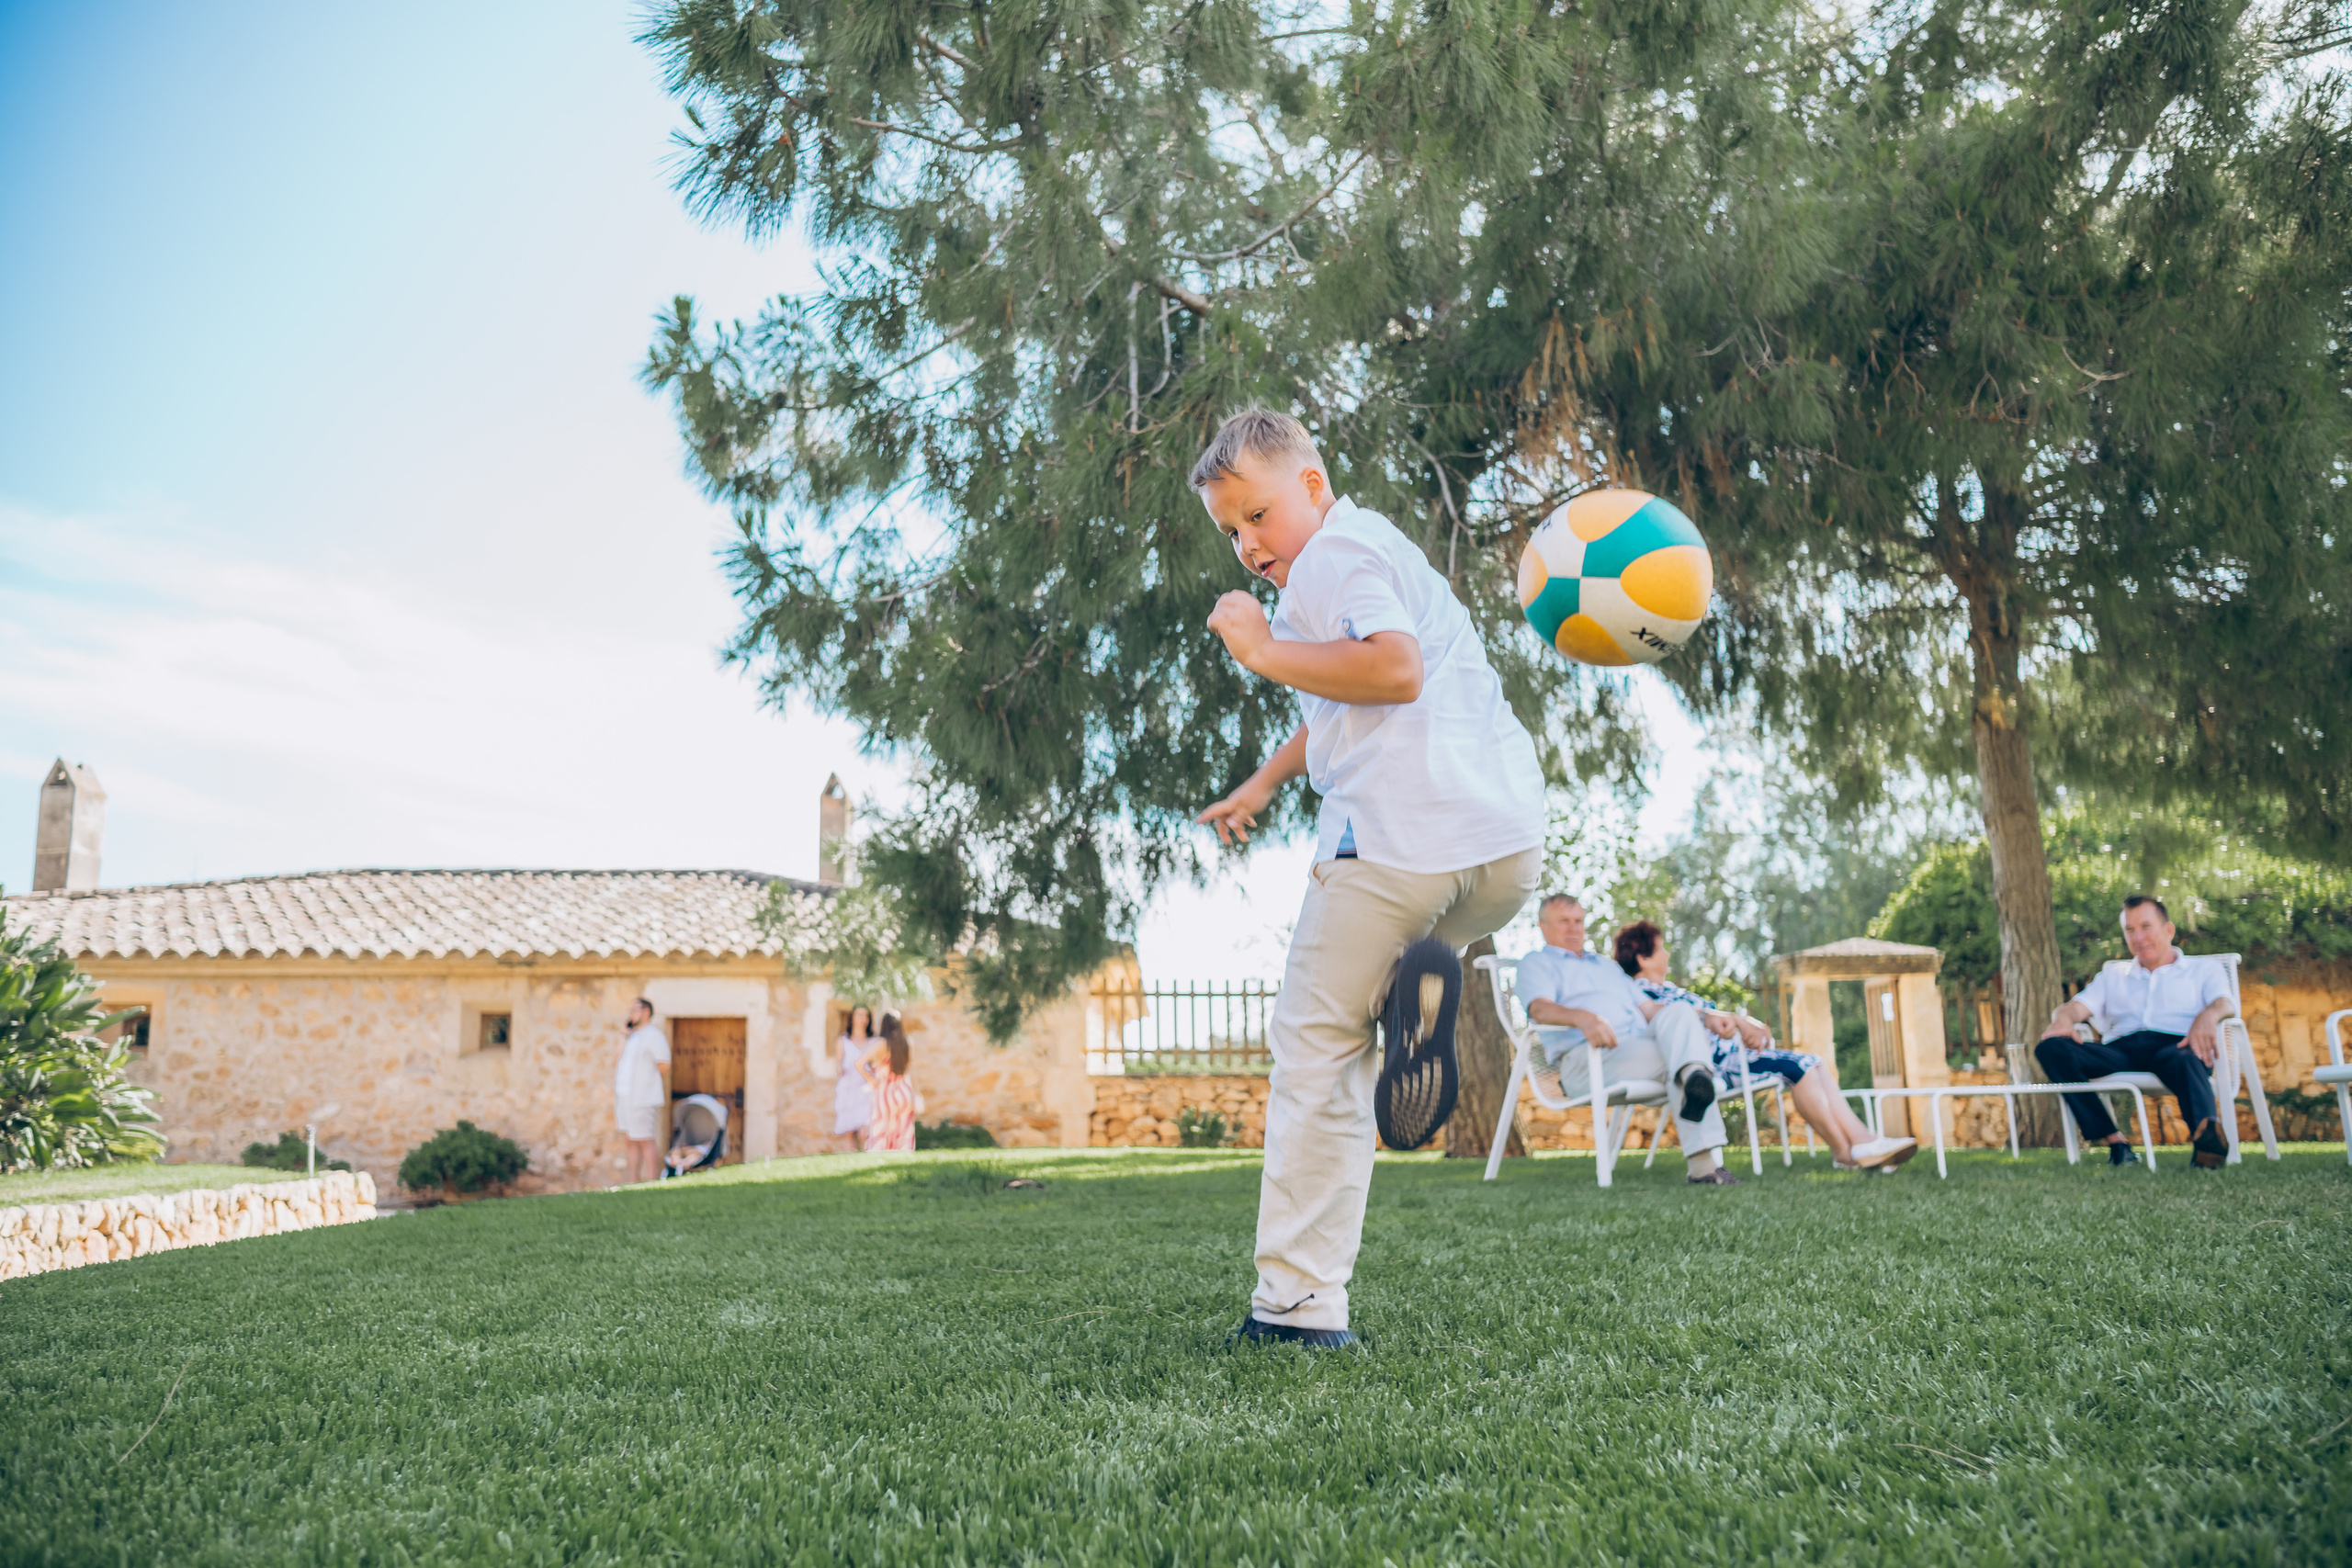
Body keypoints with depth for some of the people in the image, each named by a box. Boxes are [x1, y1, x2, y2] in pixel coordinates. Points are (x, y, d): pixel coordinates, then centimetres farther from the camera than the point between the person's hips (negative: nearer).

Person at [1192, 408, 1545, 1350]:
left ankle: (1297, 1304, 0)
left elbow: (1396, 669, -19)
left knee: (1315, 1044, 0)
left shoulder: (1338, 550, 0)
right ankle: (1420, 987, -2)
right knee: (1417, 943, 36)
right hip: (1511, 845, 9)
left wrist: (1265, 651, -10)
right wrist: (1264, 783, 38)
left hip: (1402, 835, -9)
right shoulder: (1376, 549, 31)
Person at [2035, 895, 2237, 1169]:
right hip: (2120, 1051, 3)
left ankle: (2207, 1134, -68)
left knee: (2183, 1059, -41)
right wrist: (2063, 1019, -11)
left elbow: (2226, 1003, 5)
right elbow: (2078, 1006, 17)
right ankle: (2115, 1142, -35)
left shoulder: (2204, 969, 27)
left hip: (2174, 1044, -2)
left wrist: (2208, 1015, -22)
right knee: (2051, 1048, -28)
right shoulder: (2112, 976, 34)